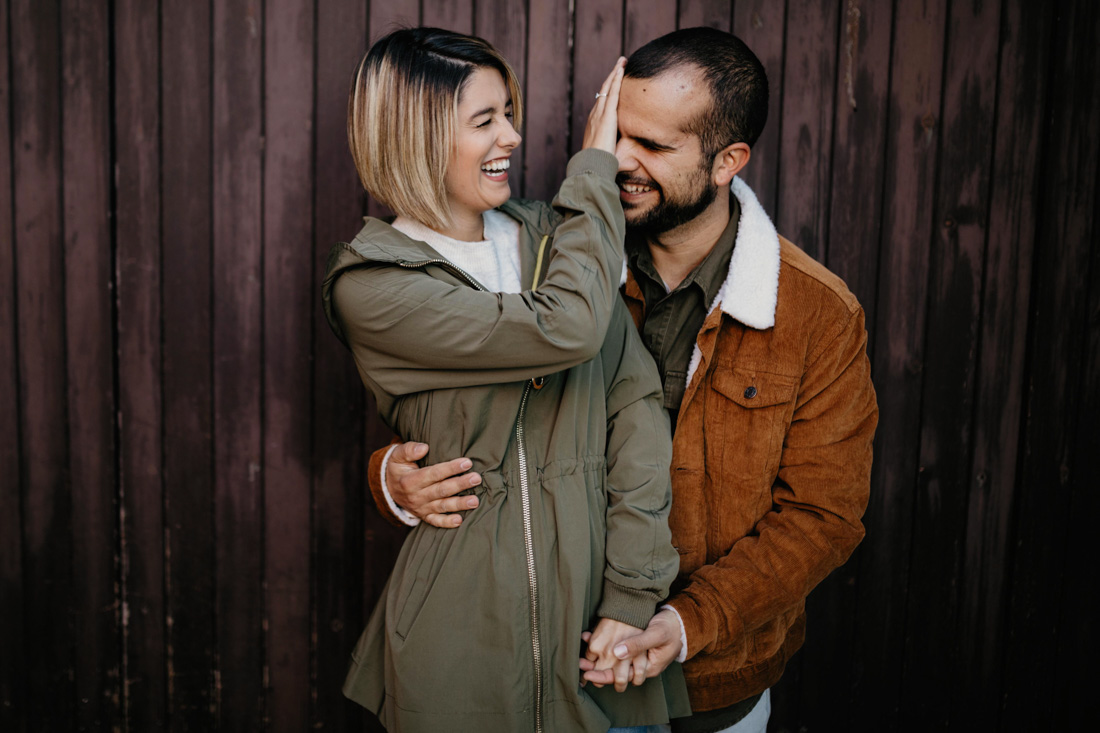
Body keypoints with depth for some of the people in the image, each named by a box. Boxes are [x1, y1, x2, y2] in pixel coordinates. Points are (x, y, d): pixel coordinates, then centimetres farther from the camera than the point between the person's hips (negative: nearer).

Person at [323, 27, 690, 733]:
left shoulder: (557, 240, 4)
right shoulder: (370, 287, -10)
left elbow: (636, 400, -2)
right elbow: (565, 330, -21)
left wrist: (633, 592, -10)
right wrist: (595, 167, -9)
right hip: (464, 628, -3)